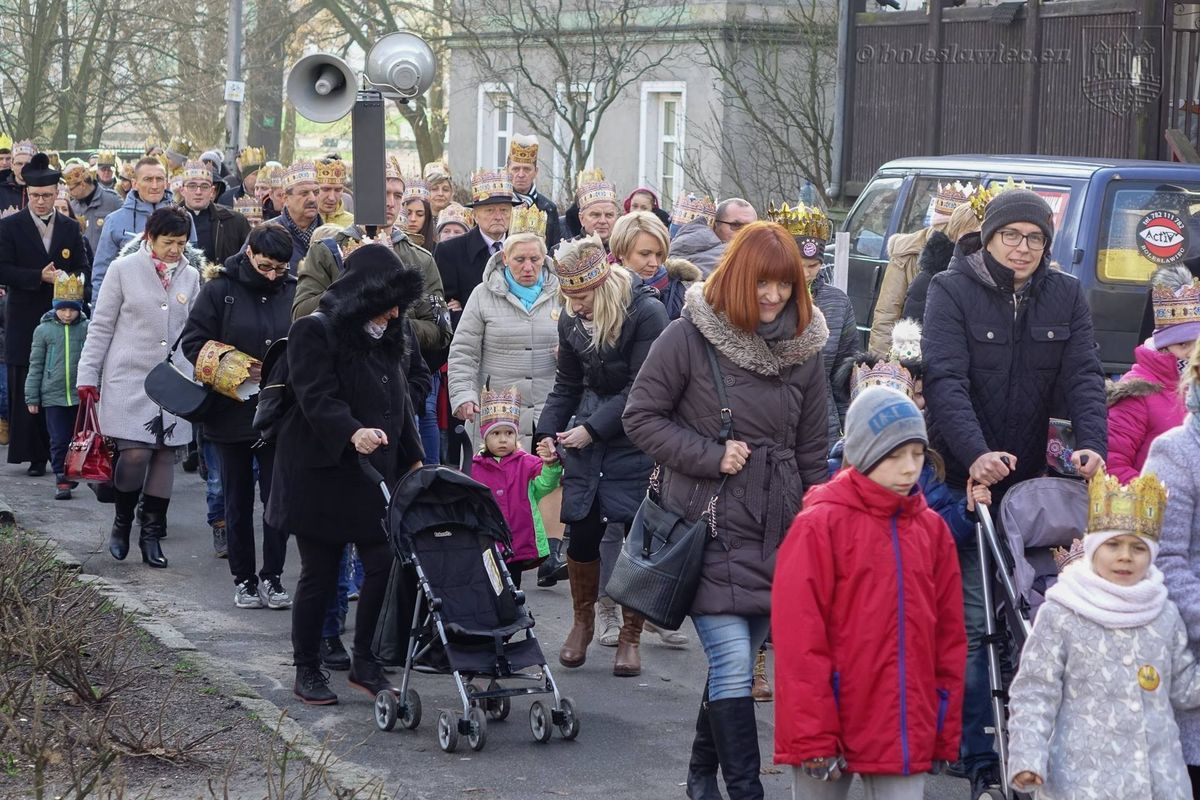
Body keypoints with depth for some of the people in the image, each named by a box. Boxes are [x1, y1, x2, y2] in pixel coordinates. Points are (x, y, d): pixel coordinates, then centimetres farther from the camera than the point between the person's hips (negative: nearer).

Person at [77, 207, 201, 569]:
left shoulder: (190, 277, 8)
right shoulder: (124, 269, -2)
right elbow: (101, 326, 0)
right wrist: (88, 374, -3)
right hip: (129, 378, -4)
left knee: (164, 455, 3)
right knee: (135, 453, -12)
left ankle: (151, 535, 15)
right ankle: (122, 522, 12)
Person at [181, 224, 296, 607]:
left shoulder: (293, 293, 1)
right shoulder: (221, 289, -4)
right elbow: (193, 342, -4)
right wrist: (234, 368, -15)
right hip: (232, 412, -1)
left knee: (279, 498, 1)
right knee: (238, 500, 9)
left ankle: (272, 578, 11)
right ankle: (243, 579, 18)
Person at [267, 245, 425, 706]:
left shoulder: (385, 339, 14)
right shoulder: (315, 332, -10)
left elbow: (400, 404, 21)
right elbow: (317, 397, -22)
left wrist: (413, 459, 16)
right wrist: (353, 433, -38)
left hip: (376, 477, 6)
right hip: (321, 476, -6)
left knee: (384, 567, -2)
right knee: (320, 576, 3)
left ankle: (365, 664, 12)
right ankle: (307, 671, 16)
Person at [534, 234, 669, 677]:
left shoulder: (646, 313, -15)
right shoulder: (572, 320, 4)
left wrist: (593, 428, -16)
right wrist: (547, 433, 2)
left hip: (635, 437, -5)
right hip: (586, 438, 5)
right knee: (581, 532, 1)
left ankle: (630, 636, 9)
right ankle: (582, 621, 23)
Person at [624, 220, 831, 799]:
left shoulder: (802, 352, 7)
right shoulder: (688, 338, -6)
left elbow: (812, 452, 14)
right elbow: (641, 417, -3)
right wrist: (710, 456, -12)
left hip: (776, 532, 4)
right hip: (709, 528, -4)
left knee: (736, 661, 10)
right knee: (733, 664, -11)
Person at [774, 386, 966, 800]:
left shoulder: (931, 529, 8)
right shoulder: (820, 525, -8)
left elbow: (949, 633, 12)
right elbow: (799, 637, -10)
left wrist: (946, 729, 10)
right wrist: (813, 736, -13)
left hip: (905, 732, 4)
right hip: (831, 729, -3)